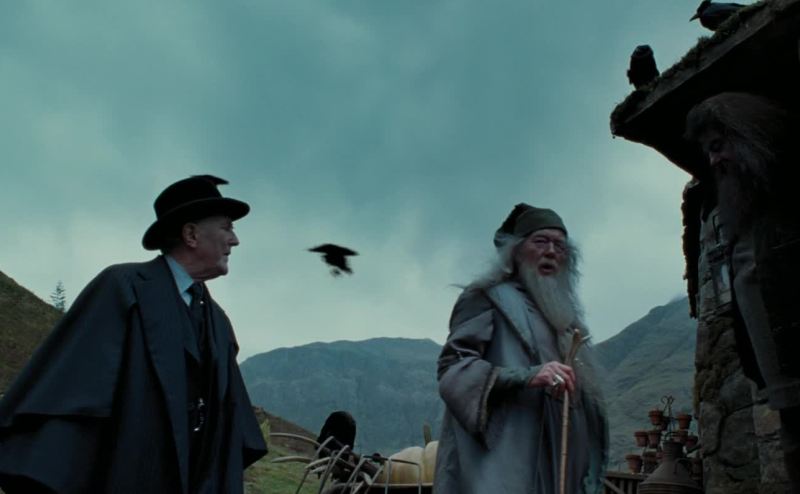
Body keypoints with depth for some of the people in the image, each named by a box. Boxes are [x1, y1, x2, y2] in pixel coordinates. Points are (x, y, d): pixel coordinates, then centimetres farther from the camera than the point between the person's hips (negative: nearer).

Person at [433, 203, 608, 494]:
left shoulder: (561, 315, 25)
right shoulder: (488, 297, 4)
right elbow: (452, 367, -8)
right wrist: (526, 376, -21)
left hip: (558, 468, 7)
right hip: (503, 465, -7)